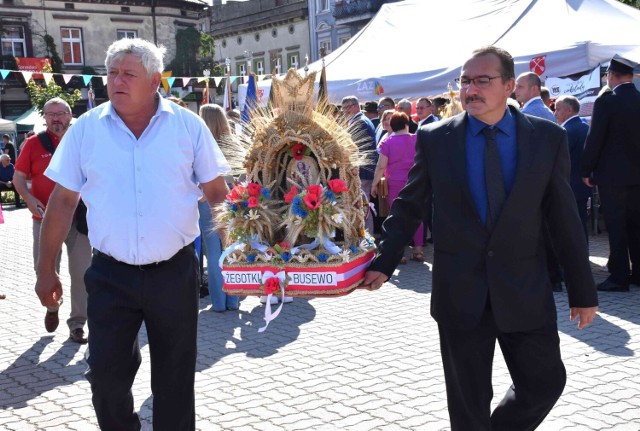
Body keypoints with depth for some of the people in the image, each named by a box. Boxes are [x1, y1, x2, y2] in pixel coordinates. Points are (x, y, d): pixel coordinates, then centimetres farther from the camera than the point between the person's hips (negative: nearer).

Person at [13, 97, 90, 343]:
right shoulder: (34, 144, 2)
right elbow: (18, 177, 4)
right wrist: (29, 199, -13)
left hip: (79, 218, 0)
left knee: (81, 273, 0)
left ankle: (77, 323, 11)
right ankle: (52, 307, 36)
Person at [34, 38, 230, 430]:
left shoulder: (189, 126, -3)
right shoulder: (85, 129, 0)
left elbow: (217, 192, 4)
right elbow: (63, 201, 4)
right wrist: (46, 269, 6)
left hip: (175, 273, 0)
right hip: (111, 276, 1)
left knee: (175, 377, 11)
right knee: (105, 372, 6)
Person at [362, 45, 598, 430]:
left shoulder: (548, 138, -2)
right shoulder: (434, 139, -2)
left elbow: (566, 218, 0)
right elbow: (408, 208, 6)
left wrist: (583, 292, 3)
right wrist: (385, 264, 1)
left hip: (525, 293, 1)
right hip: (460, 293, 0)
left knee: (546, 382, 6)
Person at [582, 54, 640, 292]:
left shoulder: (606, 101, -13)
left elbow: (594, 138, -13)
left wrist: (586, 170, -4)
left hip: (612, 174, -6)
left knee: (616, 227, -2)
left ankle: (619, 277, 0)